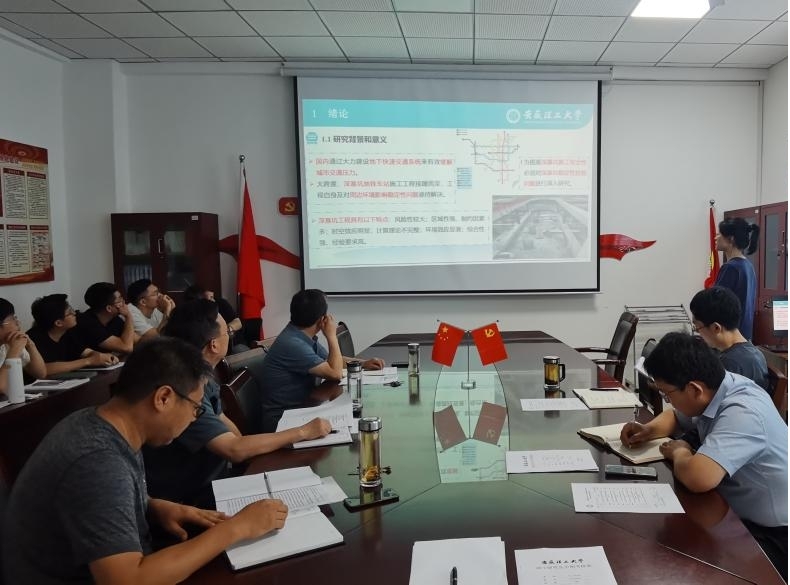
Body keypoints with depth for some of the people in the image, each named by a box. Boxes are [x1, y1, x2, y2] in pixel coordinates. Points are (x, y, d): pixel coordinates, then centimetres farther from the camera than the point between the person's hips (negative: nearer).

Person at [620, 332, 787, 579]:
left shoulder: (742, 414, -32)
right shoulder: (713, 388, -5)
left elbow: (697, 477, -45)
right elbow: (675, 416, 17)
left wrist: (680, 452, -22)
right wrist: (649, 430, -4)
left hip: (772, 535, -8)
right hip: (737, 516, 8)